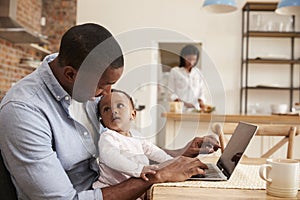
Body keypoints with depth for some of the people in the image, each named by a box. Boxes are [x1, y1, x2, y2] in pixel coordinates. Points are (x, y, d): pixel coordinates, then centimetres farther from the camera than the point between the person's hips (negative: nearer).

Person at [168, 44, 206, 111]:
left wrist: (201, 101, -6)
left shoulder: (197, 72, 12)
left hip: (195, 109, 3)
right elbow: (171, 92, 0)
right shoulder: (174, 71, 3)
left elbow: (201, 90, 14)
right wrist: (182, 103, -12)